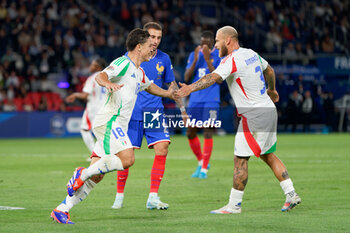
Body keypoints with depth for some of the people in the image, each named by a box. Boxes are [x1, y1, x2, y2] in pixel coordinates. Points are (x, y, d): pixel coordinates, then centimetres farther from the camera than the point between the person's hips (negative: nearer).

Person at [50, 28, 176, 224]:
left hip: (117, 126, 9)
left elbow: (149, 86, 45)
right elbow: (100, 76, -23)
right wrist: (107, 83, -44)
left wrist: (167, 93, 50)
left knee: (95, 176, 1)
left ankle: (62, 209, 1)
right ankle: (83, 173, -15)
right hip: (109, 121, -9)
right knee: (127, 159, -27)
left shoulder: (139, 73, 23)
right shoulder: (123, 63, -6)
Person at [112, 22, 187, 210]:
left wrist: (182, 108, 18)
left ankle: (153, 197, -8)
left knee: (162, 148, -14)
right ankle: (119, 196, 15)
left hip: (155, 112, 2)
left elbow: (171, 85, 18)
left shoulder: (164, 59, 6)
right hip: (132, 113, -2)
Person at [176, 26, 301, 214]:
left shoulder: (232, 60, -16)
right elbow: (269, 70, 29)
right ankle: (291, 195, 16)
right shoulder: (251, 54, 12)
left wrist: (190, 88, -44)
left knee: (240, 159, -4)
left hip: (253, 115, -9)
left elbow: (213, 77, -33)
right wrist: (271, 90, 47)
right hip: (268, 110, 9)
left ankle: (234, 205, 0)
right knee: (268, 156, 17)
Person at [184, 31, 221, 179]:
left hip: (211, 100, -4)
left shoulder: (219, 55, -2)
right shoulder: (194, 55, 8)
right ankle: (201, 162, 24)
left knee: (208, 132, -11)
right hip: (195, 99, 4)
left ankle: (204, 169, -4)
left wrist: (207, 59, -21)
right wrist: (196, 60, -13)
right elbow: (187, 78, 0)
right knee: (190, 133, 4)